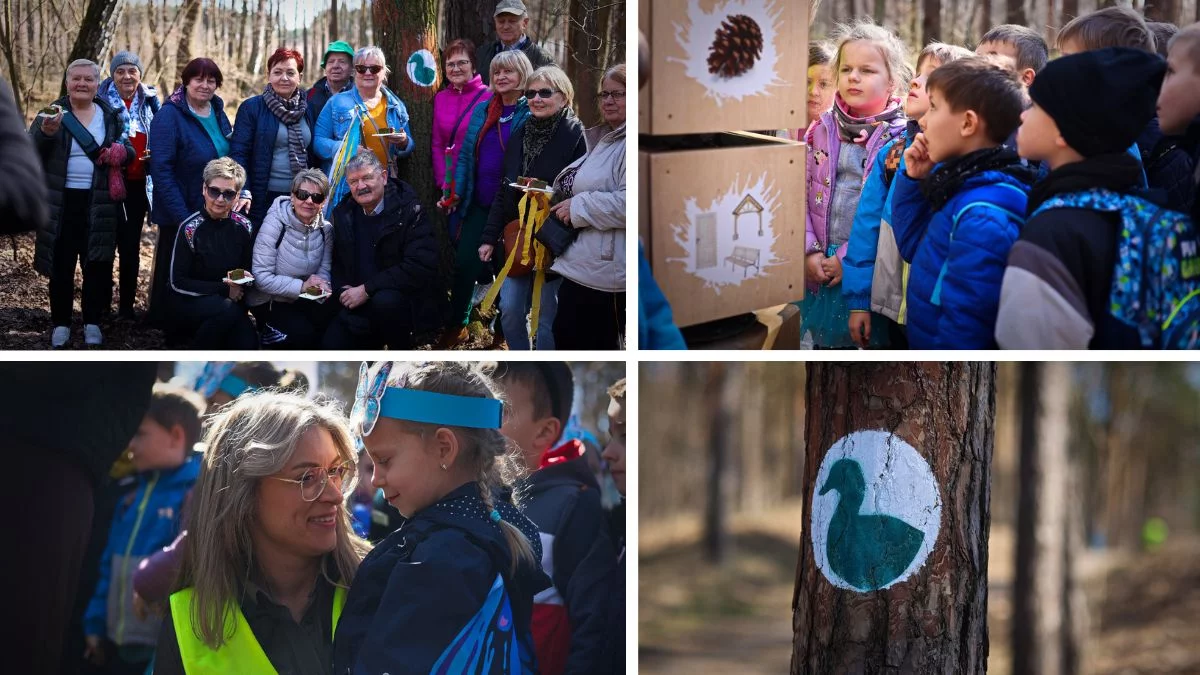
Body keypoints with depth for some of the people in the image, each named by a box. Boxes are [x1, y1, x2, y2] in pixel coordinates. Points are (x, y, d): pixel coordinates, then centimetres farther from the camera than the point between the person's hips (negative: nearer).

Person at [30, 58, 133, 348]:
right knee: (61, 265, 3)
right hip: (61, 203, -1)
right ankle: (60, 324, 12)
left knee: (96, 264, 5)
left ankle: (93, 323, 16)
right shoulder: (53, 113, 0)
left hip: (99, 204, 2)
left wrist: (120, 152, -12)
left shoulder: (110, 115, 7)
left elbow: (128, 148, 13)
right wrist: (46, 132, -32)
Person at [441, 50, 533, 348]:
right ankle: (456, 326, 18)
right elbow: (465, 154, 11)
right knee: (464, 262, 4)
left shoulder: (533, 113, -8)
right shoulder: (482, 111, 8)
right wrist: (456, 192, 0)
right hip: (479, 204, 5)